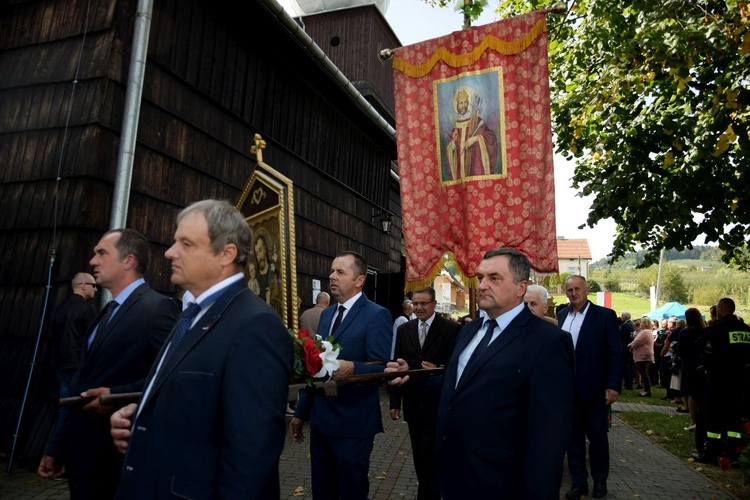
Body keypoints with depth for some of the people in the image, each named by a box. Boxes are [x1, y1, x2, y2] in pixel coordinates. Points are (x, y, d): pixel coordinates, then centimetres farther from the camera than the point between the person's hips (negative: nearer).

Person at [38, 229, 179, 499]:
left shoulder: (157, 307, -17)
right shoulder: (108, 311, 13)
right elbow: (83, 384, 15)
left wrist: (117, 395, -23)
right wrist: (58, 447, 17)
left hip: (117, 458, -8)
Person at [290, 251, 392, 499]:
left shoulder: (376, 315, -12)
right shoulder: (326, 314, 11)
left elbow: (381, 368, -19)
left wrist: (353, 368, -38)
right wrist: (301, 411, 15)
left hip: (353, 424, -7)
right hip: (320, 421, 7)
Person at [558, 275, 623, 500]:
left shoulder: (605, 315, -6)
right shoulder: (562, 315, 6)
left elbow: (615, 353, -8)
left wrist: (613, 385, -13)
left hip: (593, 387, -3)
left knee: (597, 435, 12)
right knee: (573, 435, 11)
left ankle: (600, 480, 32)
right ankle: (579, 482, 25)